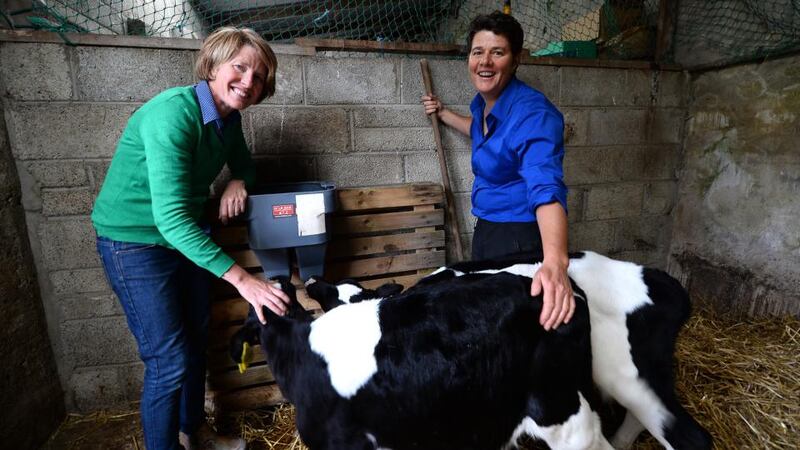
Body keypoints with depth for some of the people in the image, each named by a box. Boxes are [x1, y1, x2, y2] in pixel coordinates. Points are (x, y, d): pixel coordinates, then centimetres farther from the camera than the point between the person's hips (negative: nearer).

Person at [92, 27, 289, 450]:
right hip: (135, 241, -7)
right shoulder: (173, 113, -28)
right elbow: (170, 216, -36)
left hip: (187, 236, 8)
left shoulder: (229, 118, -3)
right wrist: (240, 277, -41)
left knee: (196, 341, 17)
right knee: (170, 360, -4)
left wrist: (238, 182, -11)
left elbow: (244, 164, 15)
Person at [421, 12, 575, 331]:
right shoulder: (482, 101, 1)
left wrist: (554, 262, -54)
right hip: (486, 227, 8)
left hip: (520, 235, -8)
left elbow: (546, 186, -40)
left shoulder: (533, 113, -25)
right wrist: (442, 113, 27)